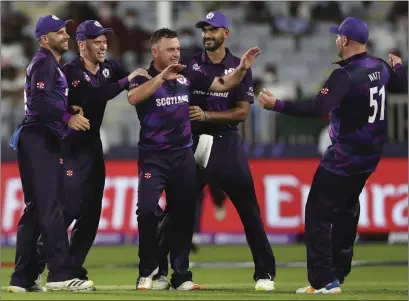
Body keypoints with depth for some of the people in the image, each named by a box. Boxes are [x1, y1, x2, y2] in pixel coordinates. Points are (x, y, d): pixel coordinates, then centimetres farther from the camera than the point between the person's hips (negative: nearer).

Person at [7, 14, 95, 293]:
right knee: (50, 207, -15)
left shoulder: (54, 66, 23)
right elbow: (38, 103, -22)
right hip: (38, 141, -11)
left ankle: (23, 279, 12)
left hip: (46, 142, 11)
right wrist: (68, 118, -31)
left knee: (36, 208, 10)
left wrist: (72, 110, 5)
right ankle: (60, 274, -21)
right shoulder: (44, 63, -9)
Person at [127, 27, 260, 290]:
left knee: (183, 216, 6)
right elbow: (133, 98, -28)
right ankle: (148, 271, 0)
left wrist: (242, 69, -11)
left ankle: (181, 276, 15)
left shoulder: (188, 76, 5)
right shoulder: (144, 78, -7)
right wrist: (162, 77, -35)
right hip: (153, 157, -4)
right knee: (147, 211, -17)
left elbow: (223, 85, 6)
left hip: (183, 156, 4)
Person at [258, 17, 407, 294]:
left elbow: (318, 107, -33)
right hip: (370, 155, 9)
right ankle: (339, 271, 30)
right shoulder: (380, 68, 3)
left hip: (344, 158, -9)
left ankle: (325, 281, -12)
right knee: (347, 208, 23)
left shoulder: (346, 75, -22)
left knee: (318, 214, -6)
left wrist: (277, 105, -32)